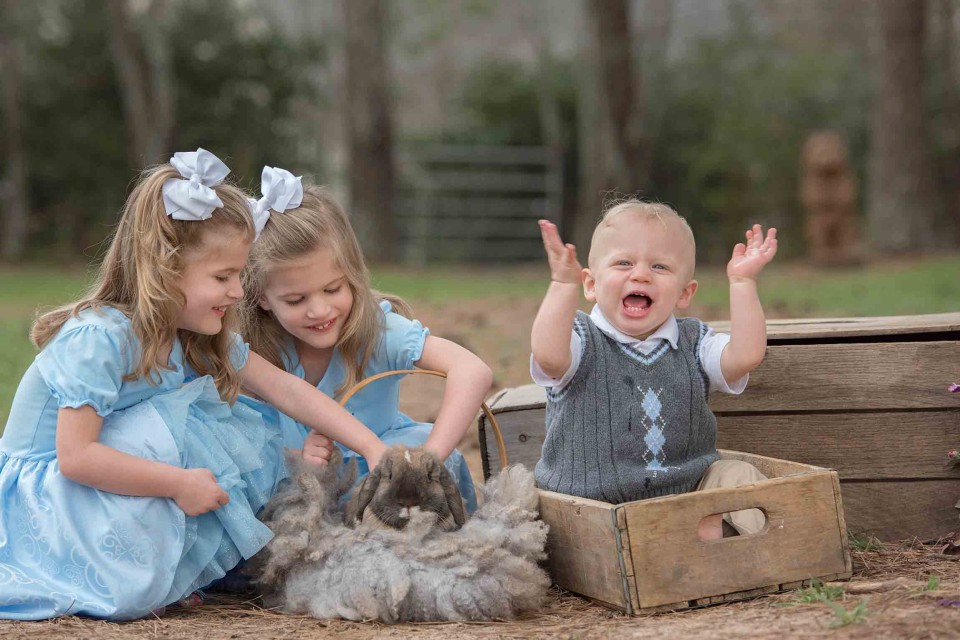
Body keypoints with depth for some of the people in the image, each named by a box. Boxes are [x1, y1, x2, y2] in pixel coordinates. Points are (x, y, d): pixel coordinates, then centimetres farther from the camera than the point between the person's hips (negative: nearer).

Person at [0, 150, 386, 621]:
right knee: (171, 423, -30)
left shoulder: (198, 336, -3)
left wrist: (373, 448, -10)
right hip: (40, 489, -8)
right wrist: (180, 483, -31)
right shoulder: (99, 338, -27)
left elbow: (284, 388, -3)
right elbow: (74, 456, -31)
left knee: (257, 444, -7)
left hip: (107, 473, 8)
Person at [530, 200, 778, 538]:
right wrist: (563, 284, -35)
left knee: (736, 475, -17)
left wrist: (742, 282, -13)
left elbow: (745, 355, -12)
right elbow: (548, 355, -27)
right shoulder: (583, 341, -3)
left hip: (686, 490, 4)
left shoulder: (693, 343, 8)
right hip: (594, 500, -4)